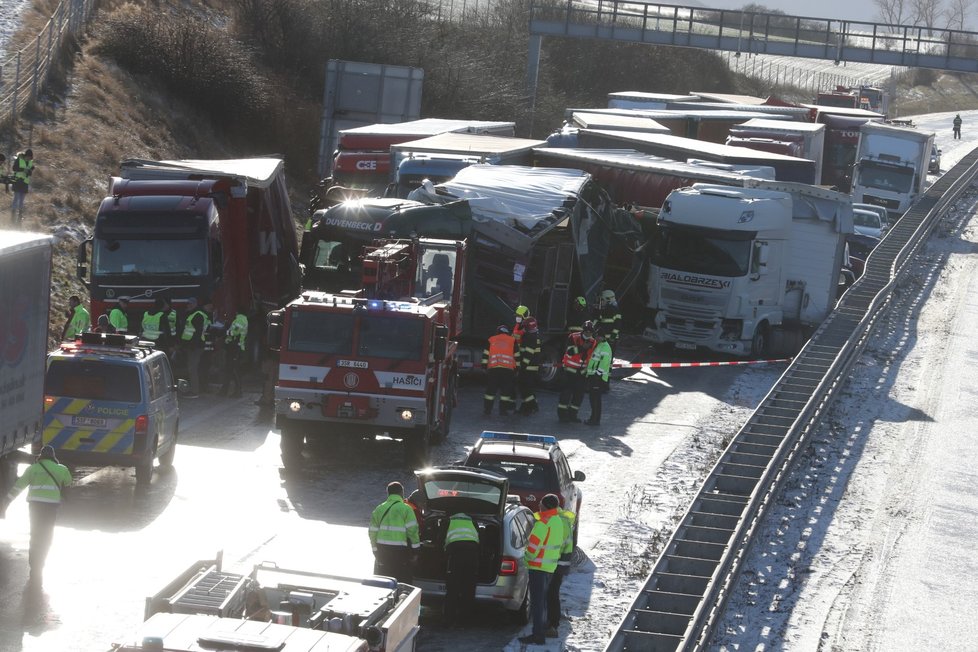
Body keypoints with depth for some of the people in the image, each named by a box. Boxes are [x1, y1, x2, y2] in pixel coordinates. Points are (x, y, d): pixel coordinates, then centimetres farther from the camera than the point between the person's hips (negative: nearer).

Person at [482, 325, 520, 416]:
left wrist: (485, 367, 16)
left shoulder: (491, 340, 15)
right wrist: (517, 369, 17)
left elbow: (485, 355, 13)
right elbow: (516, 356, 12)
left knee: (491, 390, 6)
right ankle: (503, 410, 3)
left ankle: (487, 409, 6)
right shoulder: (512, 341, 13)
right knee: (505, 390, 5)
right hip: (508, 369, -1)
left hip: (493, 368, 1)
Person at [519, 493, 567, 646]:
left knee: (537, 601, -6)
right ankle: (541, 632, 24)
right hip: (551, 566, 9)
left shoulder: (543, 523, -20)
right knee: (542, 600, 18)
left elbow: (533, 544, -21)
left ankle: (538, 636, -8)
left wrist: (529, 556, -4)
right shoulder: (558, 521, 9)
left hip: (539, 566, -9)